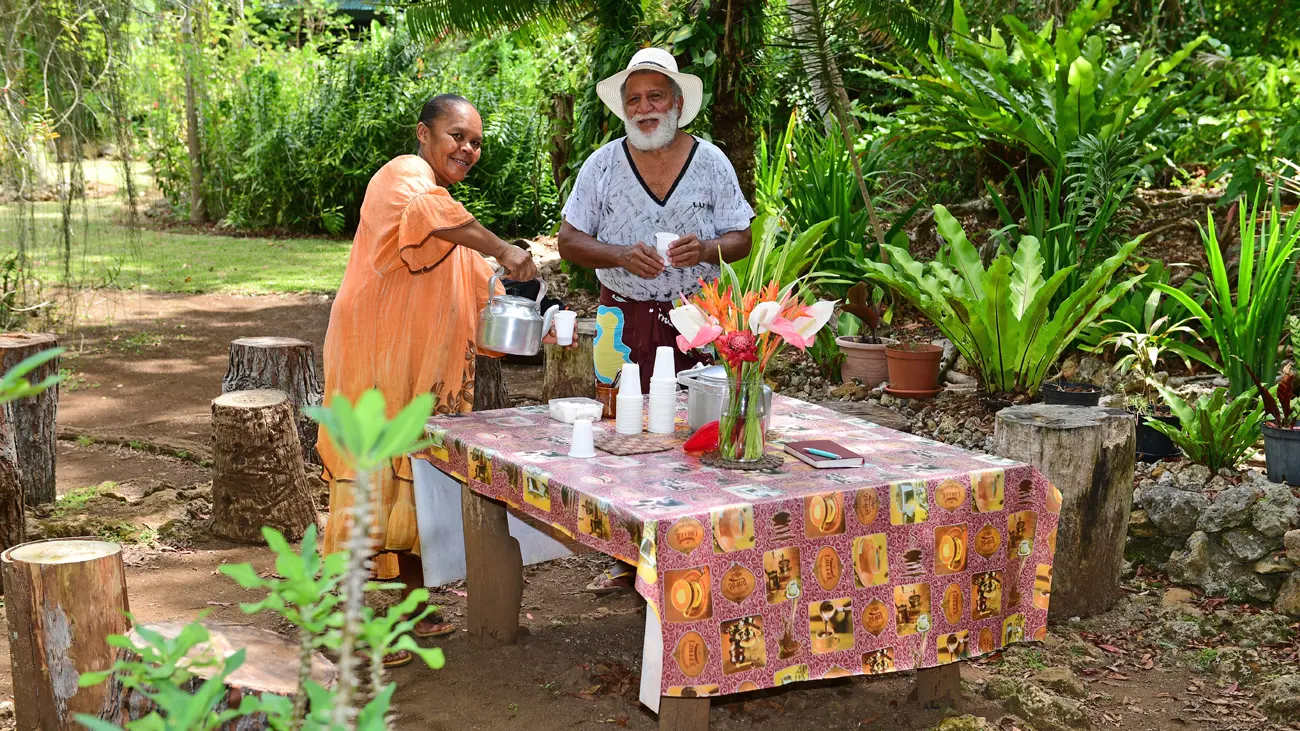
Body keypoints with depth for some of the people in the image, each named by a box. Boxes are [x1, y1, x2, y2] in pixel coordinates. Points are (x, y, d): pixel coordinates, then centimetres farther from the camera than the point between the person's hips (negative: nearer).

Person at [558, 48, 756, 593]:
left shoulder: (711, 162, 4)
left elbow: (741, 240, 5)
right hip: (626, 317, 1)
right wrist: (622, 256, -15)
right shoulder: (603, 165, 4)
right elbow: (569, 241, 3)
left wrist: (706, 250, -18)